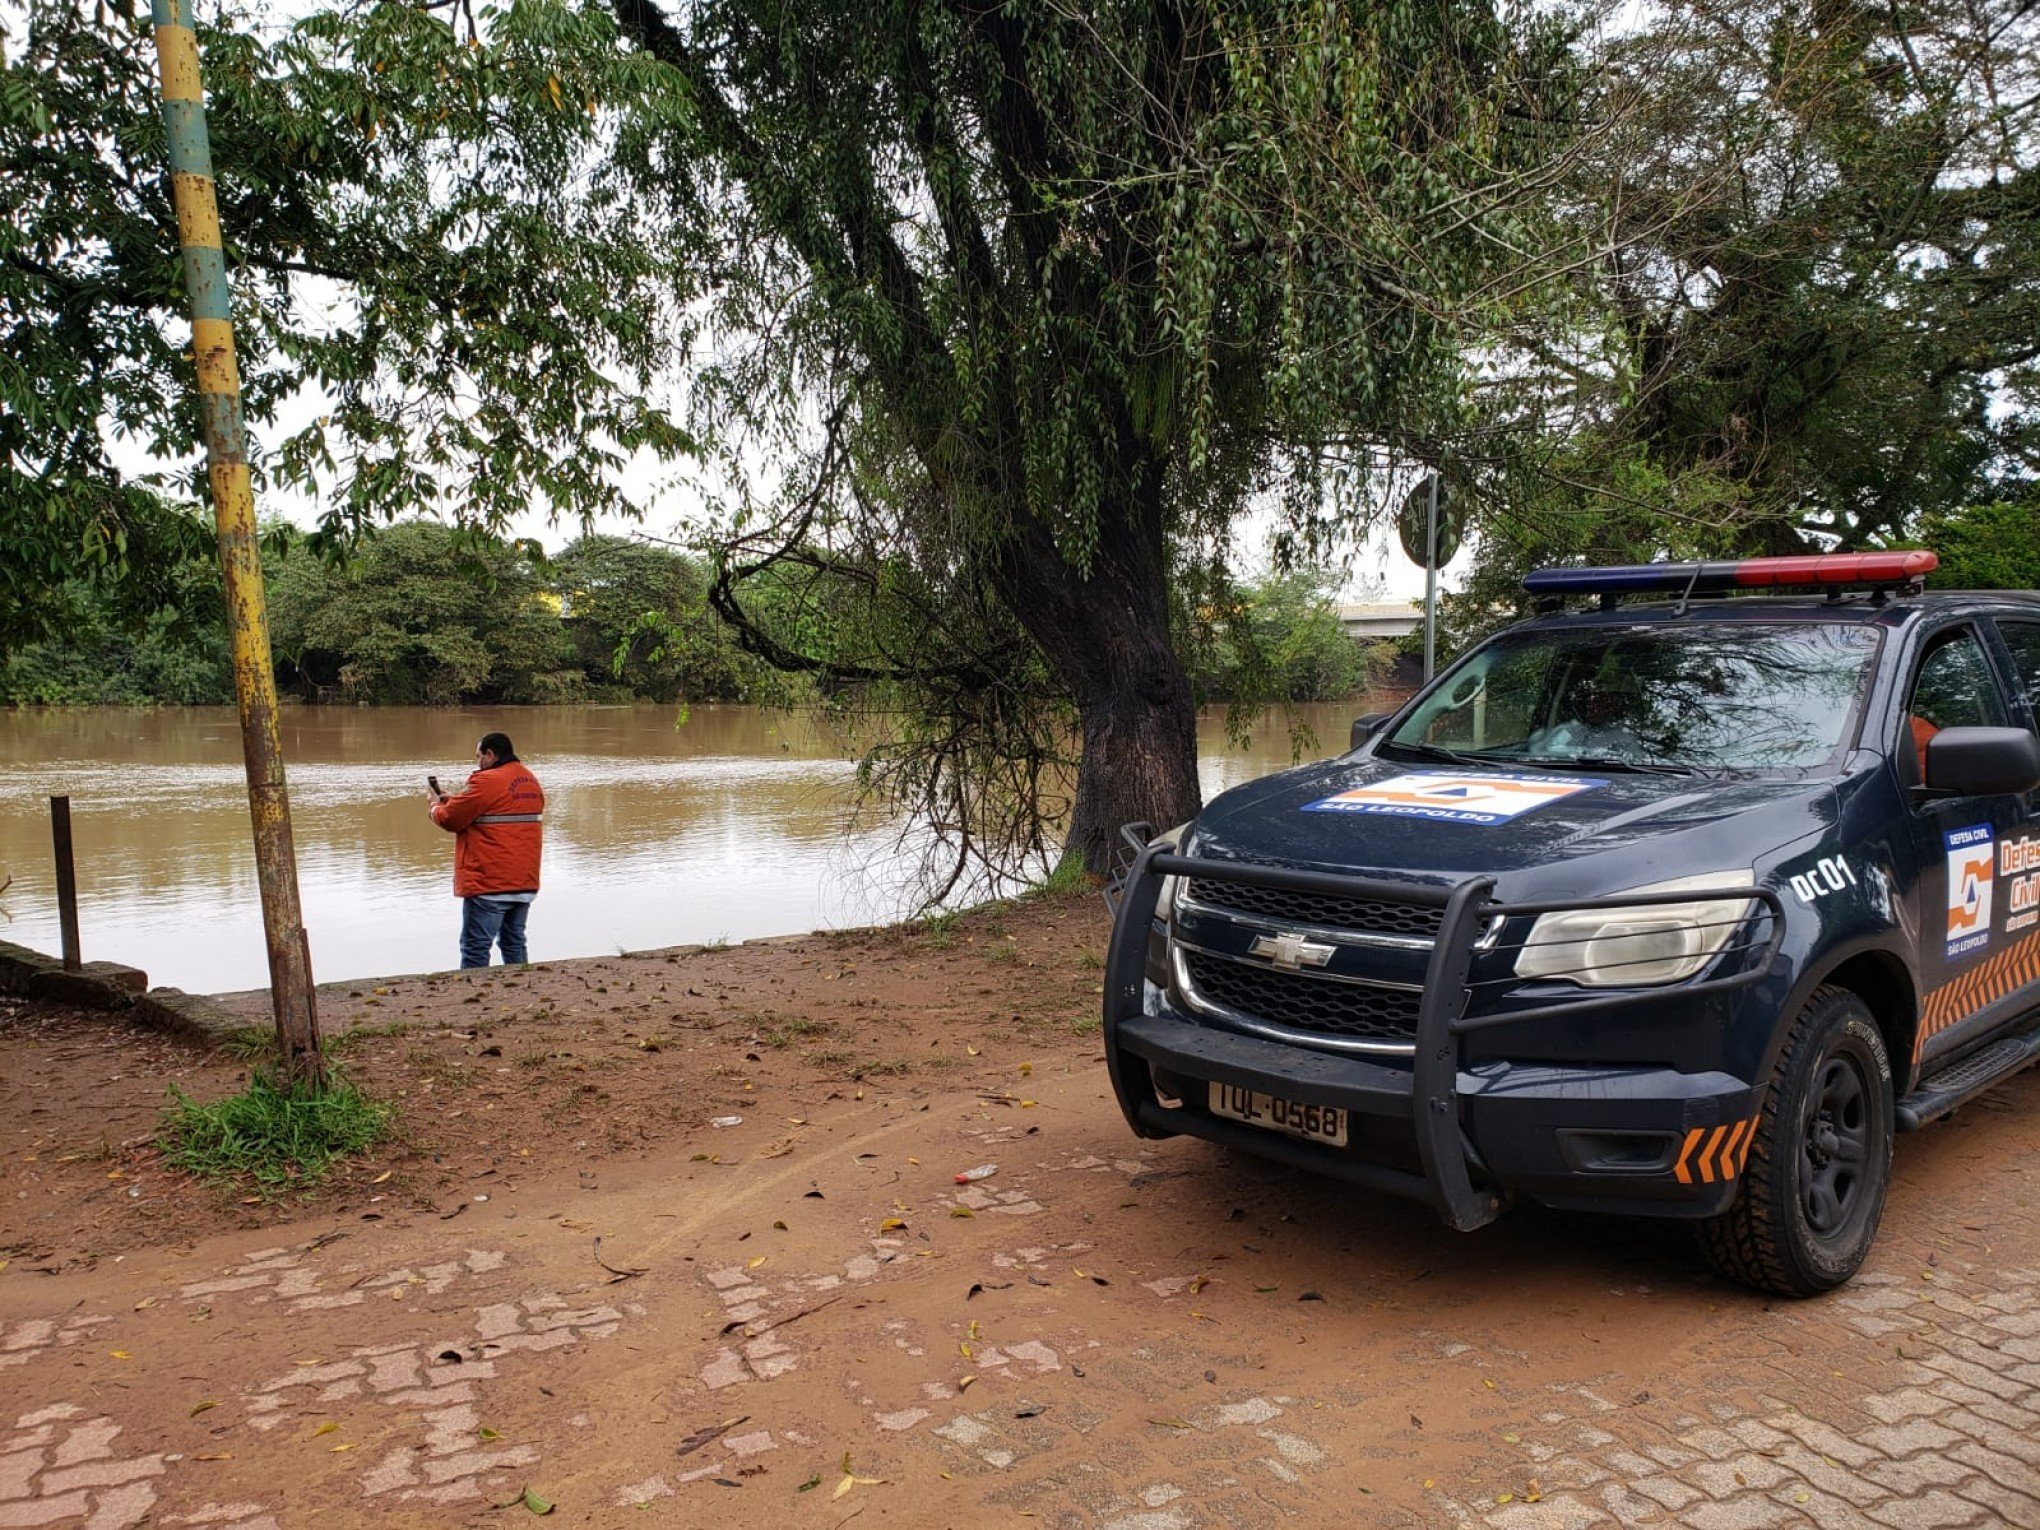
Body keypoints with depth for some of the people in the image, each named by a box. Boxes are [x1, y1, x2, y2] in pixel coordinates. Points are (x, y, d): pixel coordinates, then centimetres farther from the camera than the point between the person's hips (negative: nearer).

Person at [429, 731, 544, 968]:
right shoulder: (530, 780, 12)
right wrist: (452, 801, 15)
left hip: (490, 886, -8)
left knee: (475, 949, -2)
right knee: (514, 944, 15)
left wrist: (437, 804, 13)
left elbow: (450, 819, -8)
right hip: (525, 884, 8)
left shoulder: (486, 782, -14)